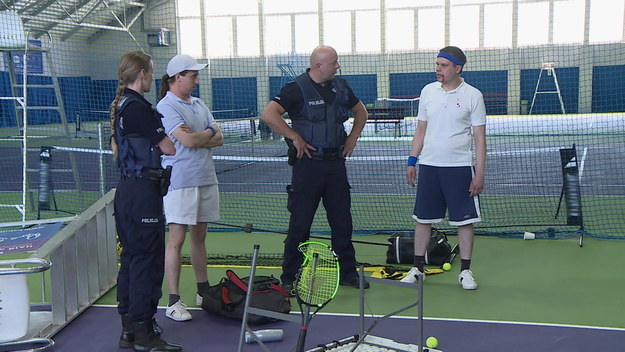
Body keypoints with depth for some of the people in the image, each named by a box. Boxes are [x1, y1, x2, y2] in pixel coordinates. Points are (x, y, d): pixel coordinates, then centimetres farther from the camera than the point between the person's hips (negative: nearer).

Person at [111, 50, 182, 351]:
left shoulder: (119, 106, 13)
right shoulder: (138, 107, -17)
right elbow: (168, 148, -14)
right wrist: (163, 135, 6)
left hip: (126, 188, 10)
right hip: (143, 191, -10)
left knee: (131, 257, 14)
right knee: (148, 259, -4)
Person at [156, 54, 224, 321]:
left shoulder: (199, 104, 15)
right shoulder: (166, 106, -8)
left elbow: (219, 140, 7)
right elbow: (188, 141, -19)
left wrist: (197, 138, -11)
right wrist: (209, 132, 0)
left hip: (206, 179, 7)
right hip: (180, 182, -7)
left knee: (199, 237, 15)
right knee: (176, 240, -5)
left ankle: (203, 292, 25)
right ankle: (173, 302, -1)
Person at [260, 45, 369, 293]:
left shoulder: (340, 87, 10)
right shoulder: (296, 88, -9)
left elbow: (360, 111, 25)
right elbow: (269, 115, -20)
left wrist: (353, 137, 12)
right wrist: (295, 138, -18)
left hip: (336, 161, 6)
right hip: (308, 163, -6)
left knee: (342, 221, 10)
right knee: (300, 223, 0)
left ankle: (348, 273, 22)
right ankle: (289, 279, 11)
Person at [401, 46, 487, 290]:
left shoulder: (472, 96, -4)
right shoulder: (428, 91, 6)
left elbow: (479, 137, -3)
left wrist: (479, 173, -8)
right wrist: (412, 161, 8)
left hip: (460, 167, -3)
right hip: (429, 165, 3)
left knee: (464, 220, 2)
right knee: (423, 218, 7)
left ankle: (465, 271, 14)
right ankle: (418, 268, 17)